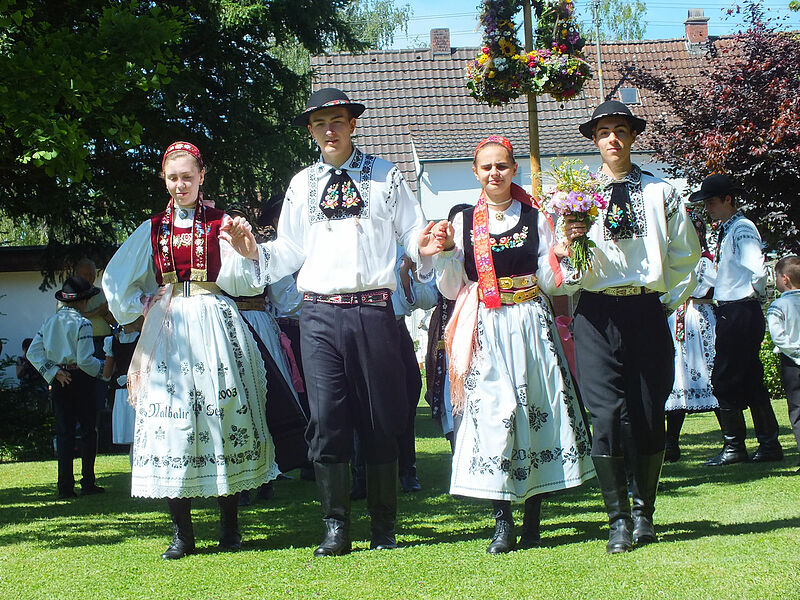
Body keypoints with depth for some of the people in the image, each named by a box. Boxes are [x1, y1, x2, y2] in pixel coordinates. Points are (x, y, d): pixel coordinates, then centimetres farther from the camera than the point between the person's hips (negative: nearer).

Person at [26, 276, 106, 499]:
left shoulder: (49, 322, 8)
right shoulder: (82, 323, -11)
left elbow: (33, 352, 3)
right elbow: (84, 360, -15)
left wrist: (53, 372, 1)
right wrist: (102, 366, 2)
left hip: (60, 381, 5)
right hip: (80, 380, -5)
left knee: (63, 432, 7)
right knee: (88, 430, 5)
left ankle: (65, 486, 4)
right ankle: (87, 483, 5)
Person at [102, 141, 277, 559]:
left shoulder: (221, 223, 7)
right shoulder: (153, 230, 14)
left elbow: (245, 282, -2)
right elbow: (114, 280, 21)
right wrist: (141, 306, 9)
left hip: (215, 326, -2)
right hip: (167, 330, 2)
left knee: (221, 412, -5)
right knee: (171, 417, -4)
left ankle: (229, 526, 4)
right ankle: (182, 532, 2)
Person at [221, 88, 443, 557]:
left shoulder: (386, 176, 9)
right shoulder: (302, 184, 14)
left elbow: (412, 233, 7)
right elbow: (291, 250, 13)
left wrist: (424, 248, -15)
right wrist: (257, 252, -5)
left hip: (373, 310, -1)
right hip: (320, 312, 1)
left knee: (380, 420, 3)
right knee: (327, 419, -3)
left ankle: (385, 529, 14)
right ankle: (336, 530, 5)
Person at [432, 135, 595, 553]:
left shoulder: (535, 218, 8)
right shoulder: (463, 222, 8)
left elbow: (550, 283, 3)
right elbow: (451, 289, 6)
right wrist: (445, 253, -9)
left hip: (531, 328, 1)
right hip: (486, 333, 0)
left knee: (537, 411, 0)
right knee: (491, 415, -8)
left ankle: (532, 520, 9)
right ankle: (502, 520, -3)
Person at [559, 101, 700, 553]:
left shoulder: (661, 193, 9)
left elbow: (686, 254, 17)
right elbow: (568, 274, 4)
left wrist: (671, 299, 10)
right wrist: (569, 245, -15)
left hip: (648, 310, 1)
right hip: (598, 313, -1)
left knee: (649, 416, 2)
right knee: (607, 415, -10)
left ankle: (645, 513, 18)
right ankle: (619, 520, -2)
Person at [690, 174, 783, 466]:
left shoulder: (742, 229, -14)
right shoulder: (726, 231, 15)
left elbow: (758, 270, -27)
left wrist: (754, 292, -11)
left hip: (741, 314, -10)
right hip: (730, 314, 10)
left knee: (724, 381, -5)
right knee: (750, 381, 12)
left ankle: (734, 447, 3)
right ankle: (769, 444, 17)